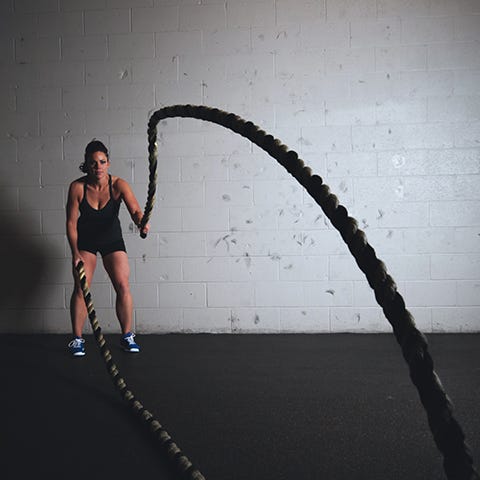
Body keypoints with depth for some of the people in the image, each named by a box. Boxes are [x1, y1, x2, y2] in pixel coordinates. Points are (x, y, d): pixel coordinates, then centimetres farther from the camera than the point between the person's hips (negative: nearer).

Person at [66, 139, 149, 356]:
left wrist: (141, 222, -58)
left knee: (123, 286, -8)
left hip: (112, 238, 0)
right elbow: (71, 222, -14)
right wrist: (75, 253, -18)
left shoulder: (118, 185, -21)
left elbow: (135, 209, -35)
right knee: (81, 288, -7)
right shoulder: (77, 187, -20)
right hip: (85, 240, 0)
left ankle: (127, 336, 8)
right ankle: (77, 339, 6)